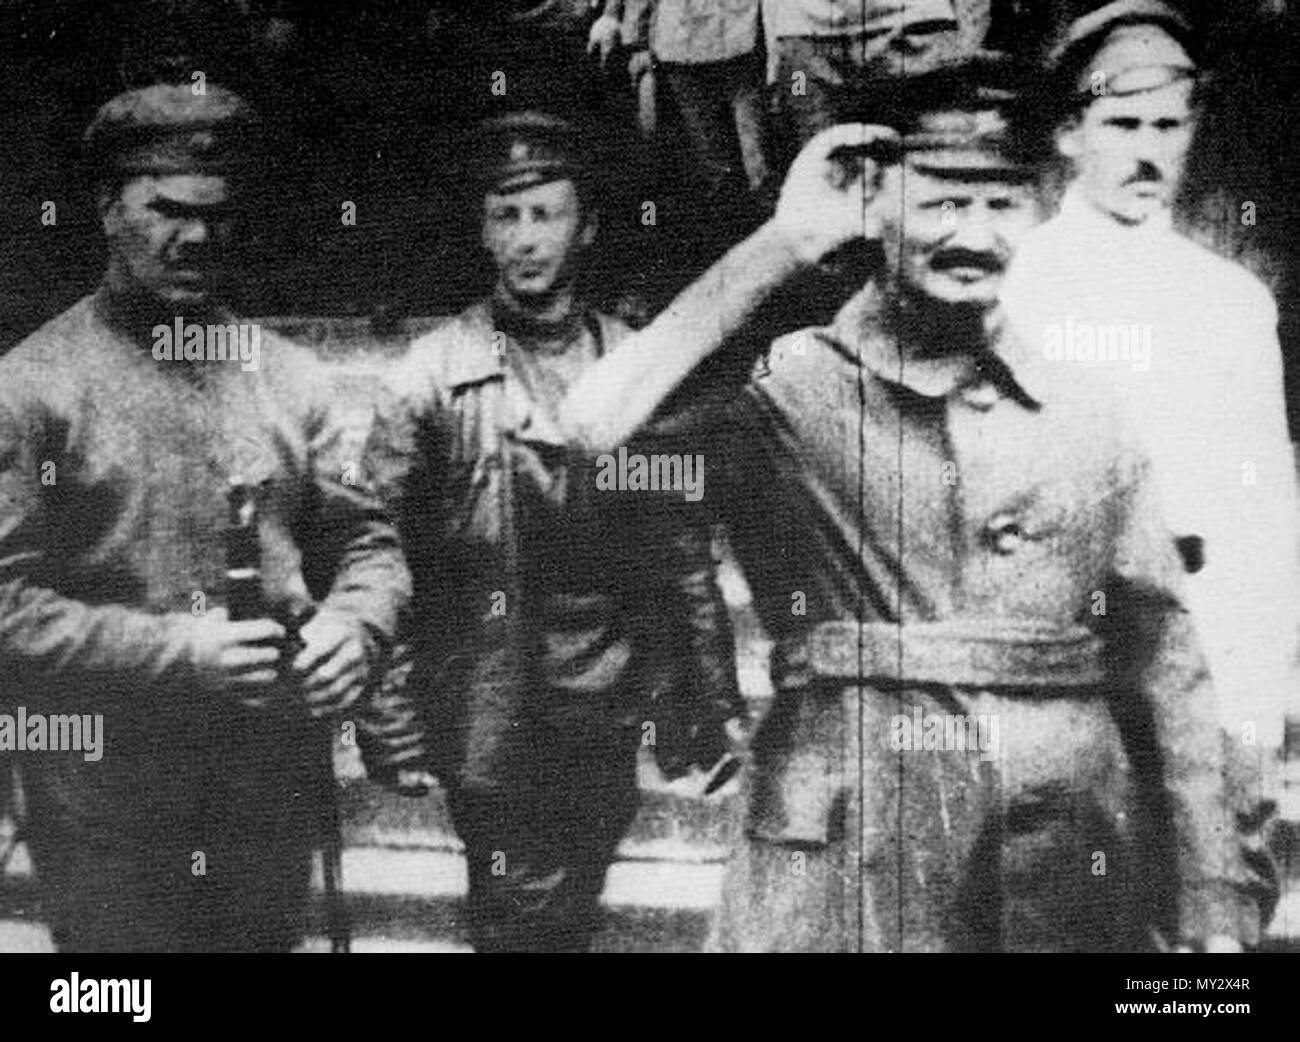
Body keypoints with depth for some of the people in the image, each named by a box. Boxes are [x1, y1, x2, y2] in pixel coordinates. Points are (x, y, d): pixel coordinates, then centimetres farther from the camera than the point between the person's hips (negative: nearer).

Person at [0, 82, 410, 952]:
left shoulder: (290, 376, 7)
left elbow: (366, 544, 11)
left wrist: (354, 624, -10)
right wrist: (172, 653, -20)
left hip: (278, 783, 4)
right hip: (109, 801, -4)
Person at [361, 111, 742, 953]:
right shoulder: (434, 375, -3)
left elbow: (686, 556, 8)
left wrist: (711, 704, 6)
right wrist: (394, 724, -10)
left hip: (609, 721, 3)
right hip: (491, 718, -3)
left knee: (571, 920, 14)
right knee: (524, 921, -3)